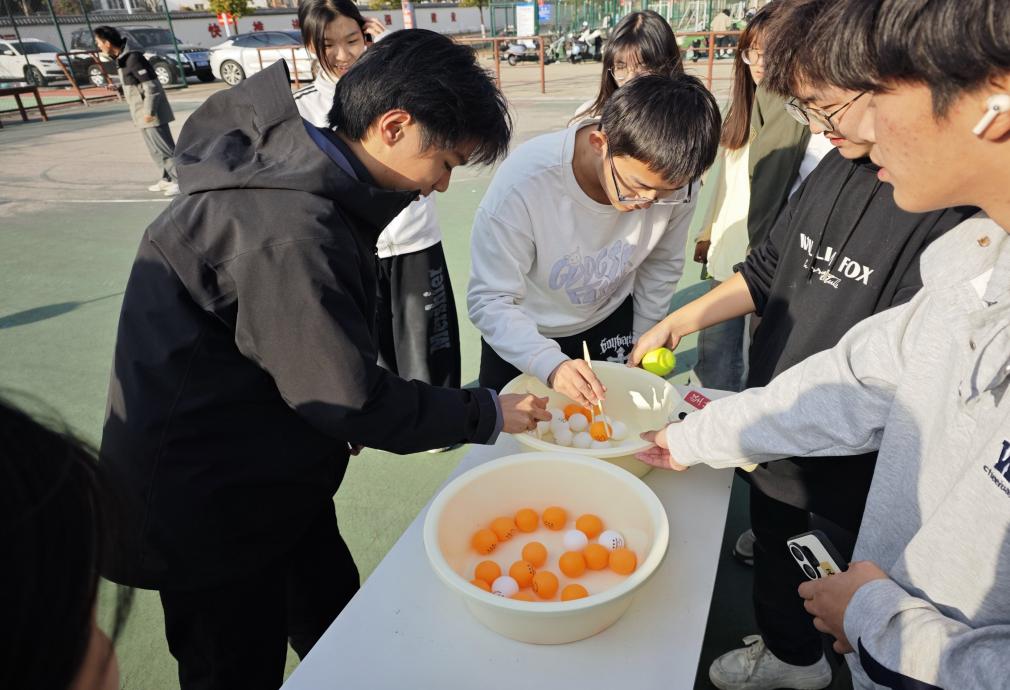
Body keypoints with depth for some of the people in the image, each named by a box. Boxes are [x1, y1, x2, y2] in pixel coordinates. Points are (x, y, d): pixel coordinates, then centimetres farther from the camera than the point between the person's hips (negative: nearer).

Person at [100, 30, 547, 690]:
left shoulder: (299, 178, 1)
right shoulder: (288, 230, -32)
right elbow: (352, 400, -27)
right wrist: (488, 414, -14)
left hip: (273, 477, 9)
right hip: (209, 509, -8)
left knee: (339, 626, 22)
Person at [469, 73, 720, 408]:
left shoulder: (675, 181, -24)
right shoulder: (522, 185, -36)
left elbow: (663, 264, -6)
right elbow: (489, 301, -29)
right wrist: (552, 365, -42)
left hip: (610, 320, 3)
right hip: (521, 332, -2)